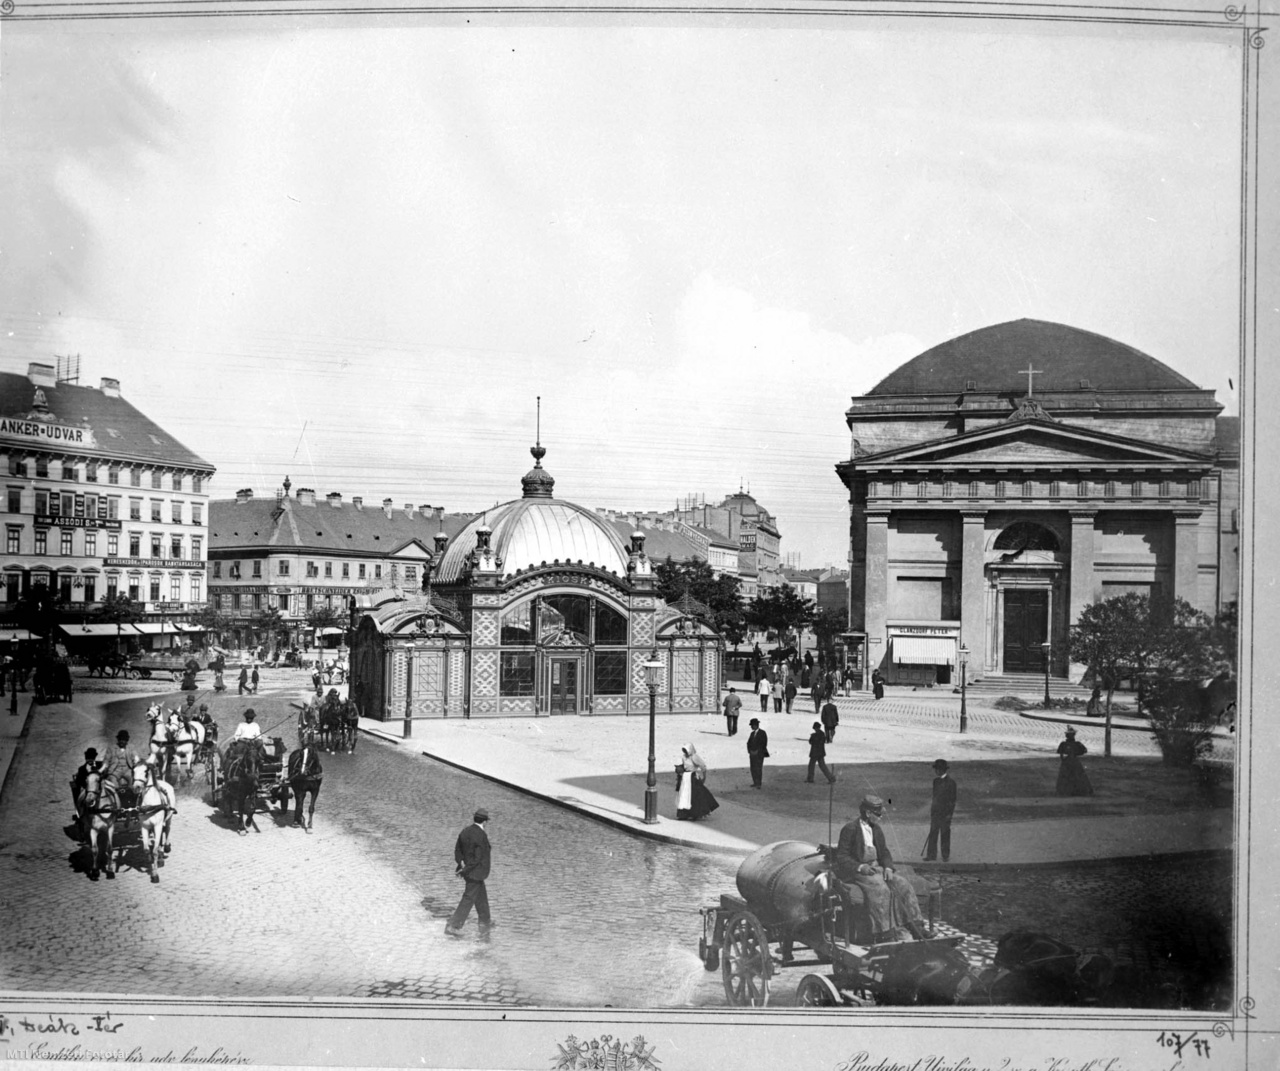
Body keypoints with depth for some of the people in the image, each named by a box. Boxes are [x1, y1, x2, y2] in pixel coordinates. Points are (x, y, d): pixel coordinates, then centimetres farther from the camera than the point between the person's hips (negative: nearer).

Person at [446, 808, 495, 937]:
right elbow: (478, 858, -24)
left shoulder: (465, 832, 1)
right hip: (475, 872, -8)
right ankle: (453, 926, 1)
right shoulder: (482, 836, -23)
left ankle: (485, 923, 32)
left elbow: (457, 851, 3)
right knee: (468, 900, 0)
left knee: (481, 895, 21)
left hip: (467, 870, 8)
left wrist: (462, 864, -10)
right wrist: (465, 870, -16)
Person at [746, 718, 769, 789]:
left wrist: (757, 751, -13)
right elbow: (749, 743, 14)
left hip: (759, 754, -6)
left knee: (758, 769, -8)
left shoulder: (762, 733, -6)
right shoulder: (752, 733, 15)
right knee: (753, 769, 5)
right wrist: (750, 750, -3)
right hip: (752, 753, 6)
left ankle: (758, 784, -5)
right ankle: (755, 783, 12)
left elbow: (763, 744, -11)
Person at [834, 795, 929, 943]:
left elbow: (884, 852, 16)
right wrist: (860, 867, -25)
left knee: (903, 884, -12)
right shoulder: (850, 829, -11)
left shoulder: (876, 829, 11)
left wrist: (888, 868, -5)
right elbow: (841, 857, -12)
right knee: (880, 889, -32)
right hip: (855, 871, -7)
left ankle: (916, 927, -8)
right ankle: (884, 933, -29)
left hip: (876, 867, 7)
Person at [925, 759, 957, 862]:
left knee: (945, 834, 3)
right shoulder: (936, 781, 10)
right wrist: (932, 809, 13)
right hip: (935, 812, 5)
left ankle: (945, 855, 13)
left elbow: (952, 800, -8)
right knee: (933, 834, 3)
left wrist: (949, 814, -11)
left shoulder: (950, 783, -9)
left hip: (945, 813, -5)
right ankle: (931, 855, 6)